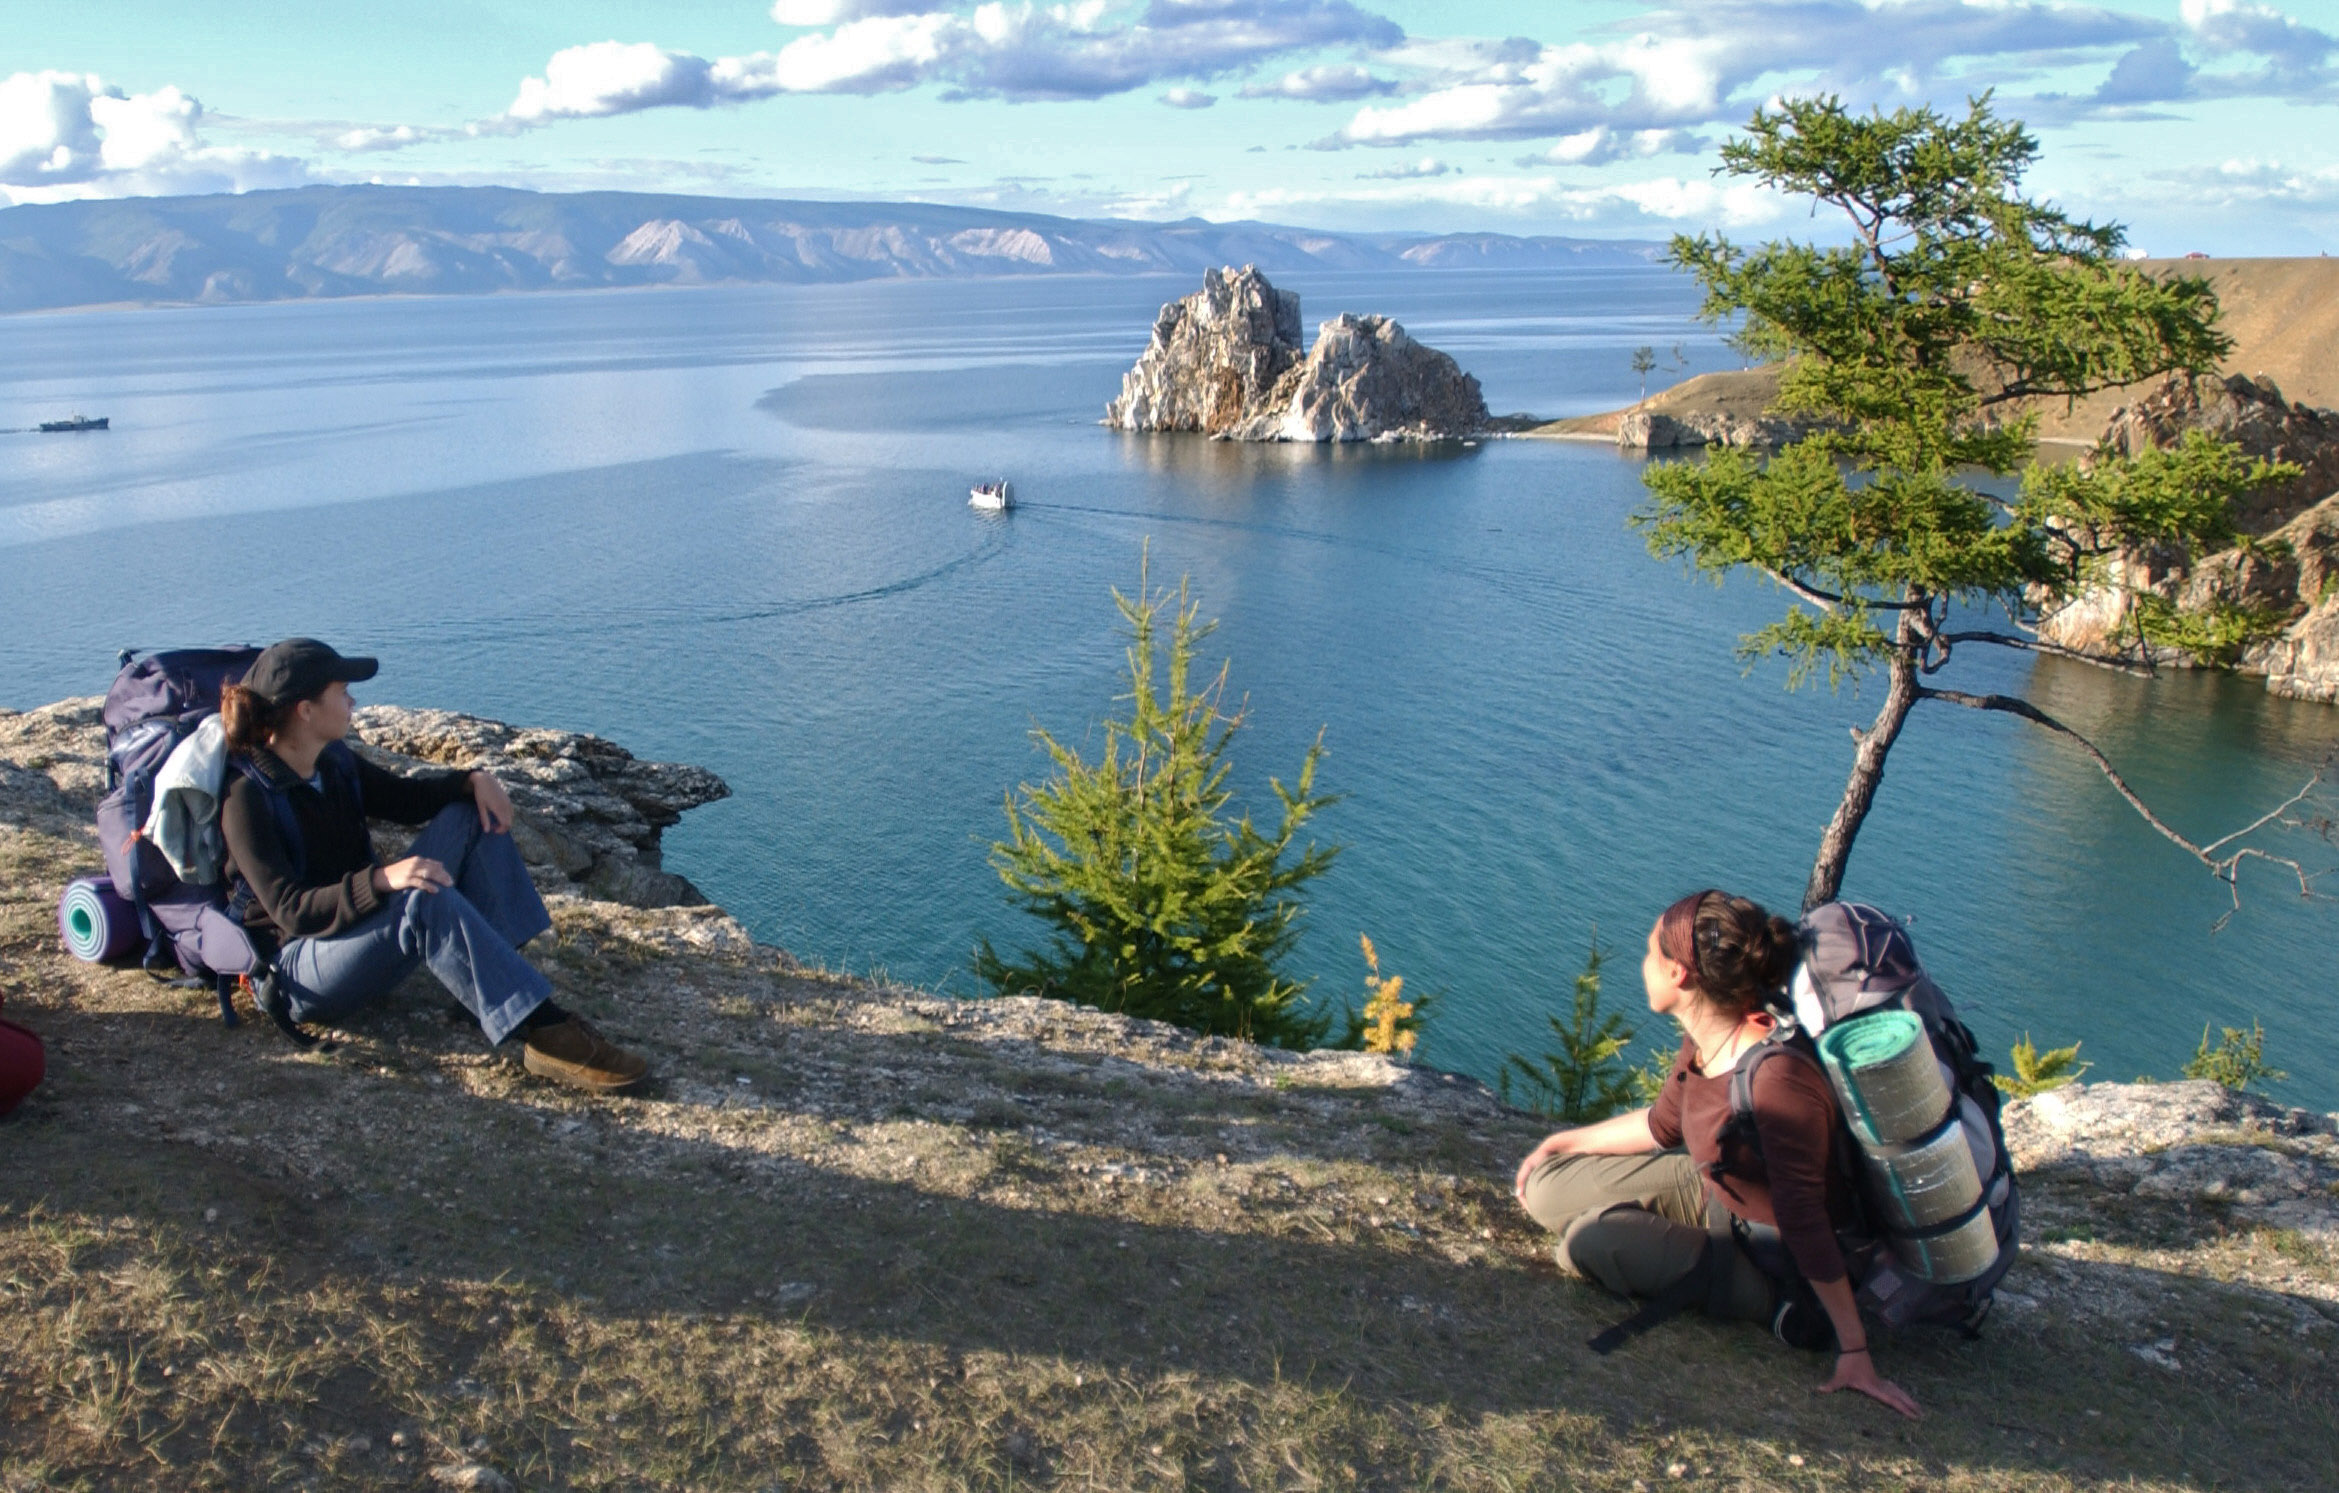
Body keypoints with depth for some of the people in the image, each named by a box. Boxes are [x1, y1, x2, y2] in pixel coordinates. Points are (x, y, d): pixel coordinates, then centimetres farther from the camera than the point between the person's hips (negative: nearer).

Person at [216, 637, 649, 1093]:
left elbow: (403, 797, 17)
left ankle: (494, 980, -16)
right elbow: (291, 912, -26)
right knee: (425, 900, -37)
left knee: (470, 815, -1)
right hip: (295, 974, -9)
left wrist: (474, 780, -3)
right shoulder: (247, 795, -20)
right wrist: (382, 880, -42)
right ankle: (547, 1035, -39)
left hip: (360, 926, 9)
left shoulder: (332, 760, 3)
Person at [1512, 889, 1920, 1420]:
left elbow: (1806, 1226, -32)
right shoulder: (1708, 1040, -8)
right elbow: (1663, 1124, 12)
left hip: (1771, 1246, -9)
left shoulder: (1778, 1081, -35)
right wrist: (1563, 1143, 20)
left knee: (1589, 1240, -27)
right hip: (1713, 1193, 9)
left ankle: (1773, 1296, -10)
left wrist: (1854, 1354, -26)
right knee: (1545, 1188, 6)